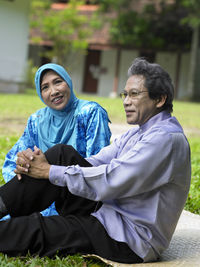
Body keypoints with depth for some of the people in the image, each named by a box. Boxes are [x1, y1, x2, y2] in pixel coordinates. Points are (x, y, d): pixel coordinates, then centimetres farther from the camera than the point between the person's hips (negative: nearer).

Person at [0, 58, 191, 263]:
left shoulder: (167, 138, -17)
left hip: (132, 242, -9)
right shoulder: (136, 134, 14)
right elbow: (94, 164, 5)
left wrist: (50, 171, -17)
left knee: (34, 230, -18)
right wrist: (34, 162, -10)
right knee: (63, 154, -5)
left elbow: (111, 181, -24)